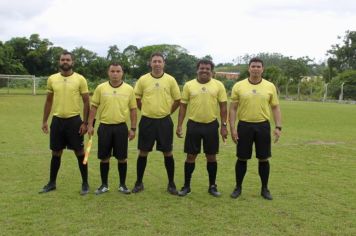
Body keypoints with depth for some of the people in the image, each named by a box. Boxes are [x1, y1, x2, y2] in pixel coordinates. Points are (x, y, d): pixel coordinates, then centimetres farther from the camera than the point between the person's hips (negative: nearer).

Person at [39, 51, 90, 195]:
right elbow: (49, 101, 12)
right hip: (57, 120, 3)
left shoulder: (80, 79, -5)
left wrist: (85, 122, -9)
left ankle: (85, 183, 16)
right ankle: (52, 183, 27)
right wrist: (44, 121, 8)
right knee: (56, 153, 13)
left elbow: (86, 102, -4)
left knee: (80, 152, 3)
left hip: (74, 120, -3)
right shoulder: (52, 79, 5)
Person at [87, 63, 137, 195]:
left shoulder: (129, 89, 0)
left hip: (121, 127, 0)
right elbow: (94, 107, 5)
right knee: (104, 158, 7)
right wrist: (90, 125, 0)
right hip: (104, 127, 1)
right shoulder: (101, 88, 1)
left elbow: (133, 109, 4)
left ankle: (122, 185, 20)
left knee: (122, 158, 5)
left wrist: (133, 128, 1)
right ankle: (104, 185, 21)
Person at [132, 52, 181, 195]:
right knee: (143, 152, 6)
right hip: (147, 121, 1)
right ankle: (139, 182, 20)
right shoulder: (143, 80, -1)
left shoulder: (170, 80, -1)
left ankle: (171, 183, 18)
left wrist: (167, 111, 5)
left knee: (167, 152, 5)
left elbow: (177, 99, 8)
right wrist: (146, 110, 7)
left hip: (164, 121, 0)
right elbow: (136, 98, 10)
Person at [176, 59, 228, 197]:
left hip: (211, 125, 0)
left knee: (211, 156, 8)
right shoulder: (189, 85, 1)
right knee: (191, 156, 6)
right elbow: (183, 106, 4)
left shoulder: (218, 85, 0)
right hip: (193, 125, 0)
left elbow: (223, 106, 1)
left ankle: (212, 186, 22)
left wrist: (224, 125, -4)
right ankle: (186, 186, 19)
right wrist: (179, 125, -1)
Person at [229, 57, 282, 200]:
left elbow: (275, 108, 5)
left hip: (263, 126, 1)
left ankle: (264, 188, 21)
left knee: (263, 159, 7)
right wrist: (232, 128, -7)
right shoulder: (239, 86, -1)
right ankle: (238, 187, 20)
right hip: (244, 126, -1)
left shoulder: (270, 86, 2)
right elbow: (233, 108, 0)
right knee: (242, 158, 6)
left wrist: (278, 127, -4)